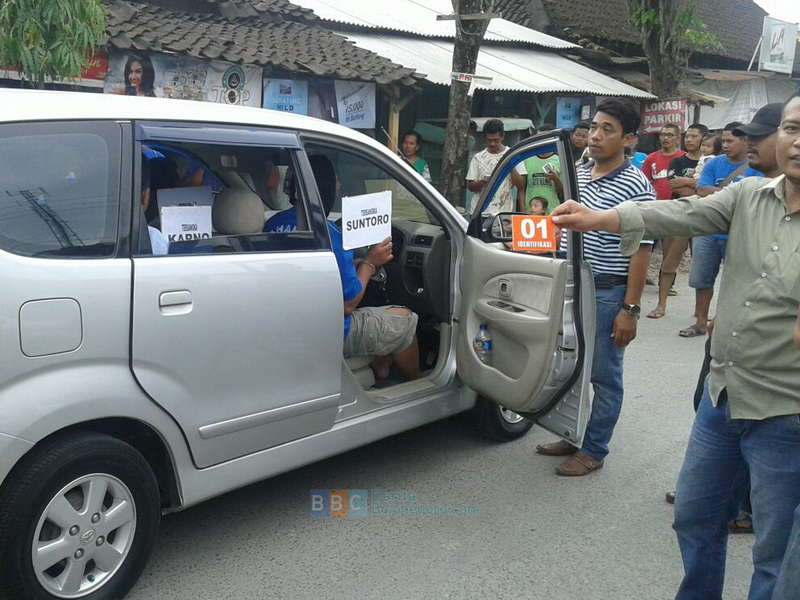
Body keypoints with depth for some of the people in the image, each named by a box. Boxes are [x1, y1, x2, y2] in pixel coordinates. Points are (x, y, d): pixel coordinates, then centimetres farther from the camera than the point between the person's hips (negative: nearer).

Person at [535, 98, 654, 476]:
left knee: (604, 377, 6)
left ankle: (593, 450, 19)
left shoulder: (636, 186, -14)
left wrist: (630, 309, -17)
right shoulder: (579, 173, 7)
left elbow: (640, 252, -14)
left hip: (609, 294, -7)